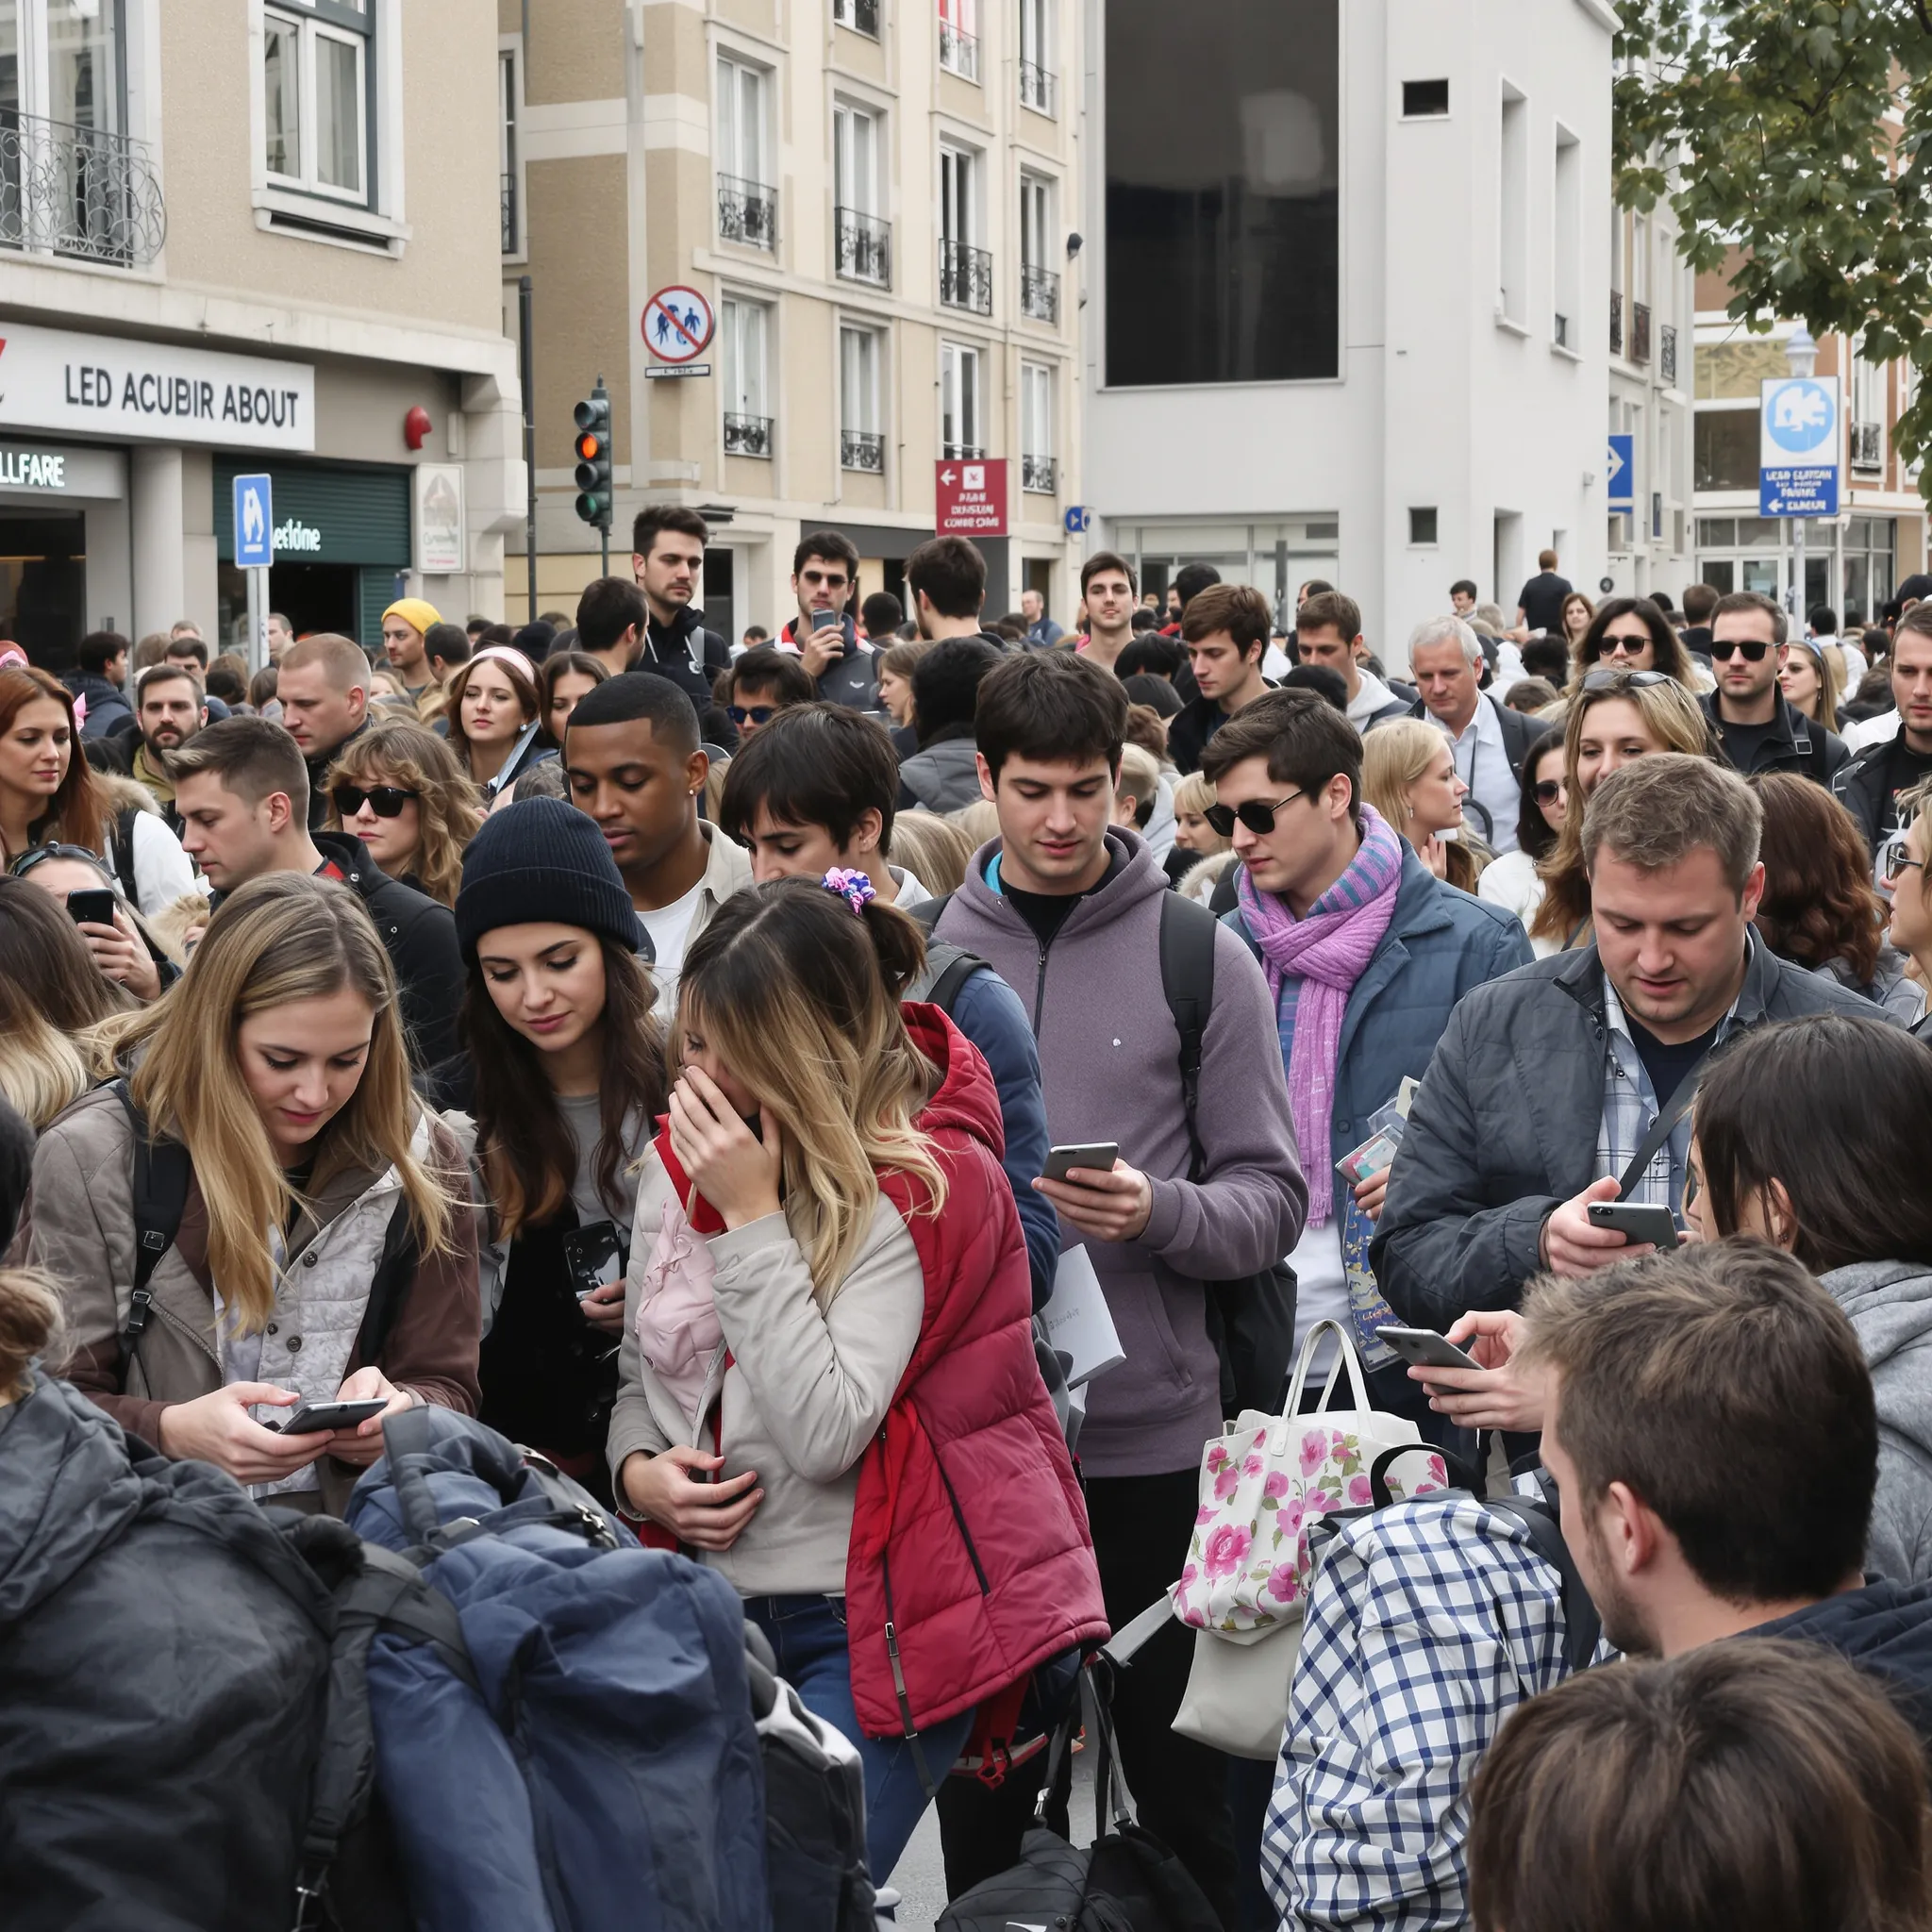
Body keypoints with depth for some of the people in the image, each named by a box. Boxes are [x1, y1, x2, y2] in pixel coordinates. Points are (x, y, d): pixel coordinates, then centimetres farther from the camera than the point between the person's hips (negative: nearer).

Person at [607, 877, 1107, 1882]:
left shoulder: (923, 1186, -13)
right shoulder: (681, 1159, 6)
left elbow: (826, 1435, -22)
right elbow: (641, 1372, 18)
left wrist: (753, 1220, -21)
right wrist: (637, 1468, -4)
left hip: (876, 1627, -6)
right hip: (723, 1608, 6)